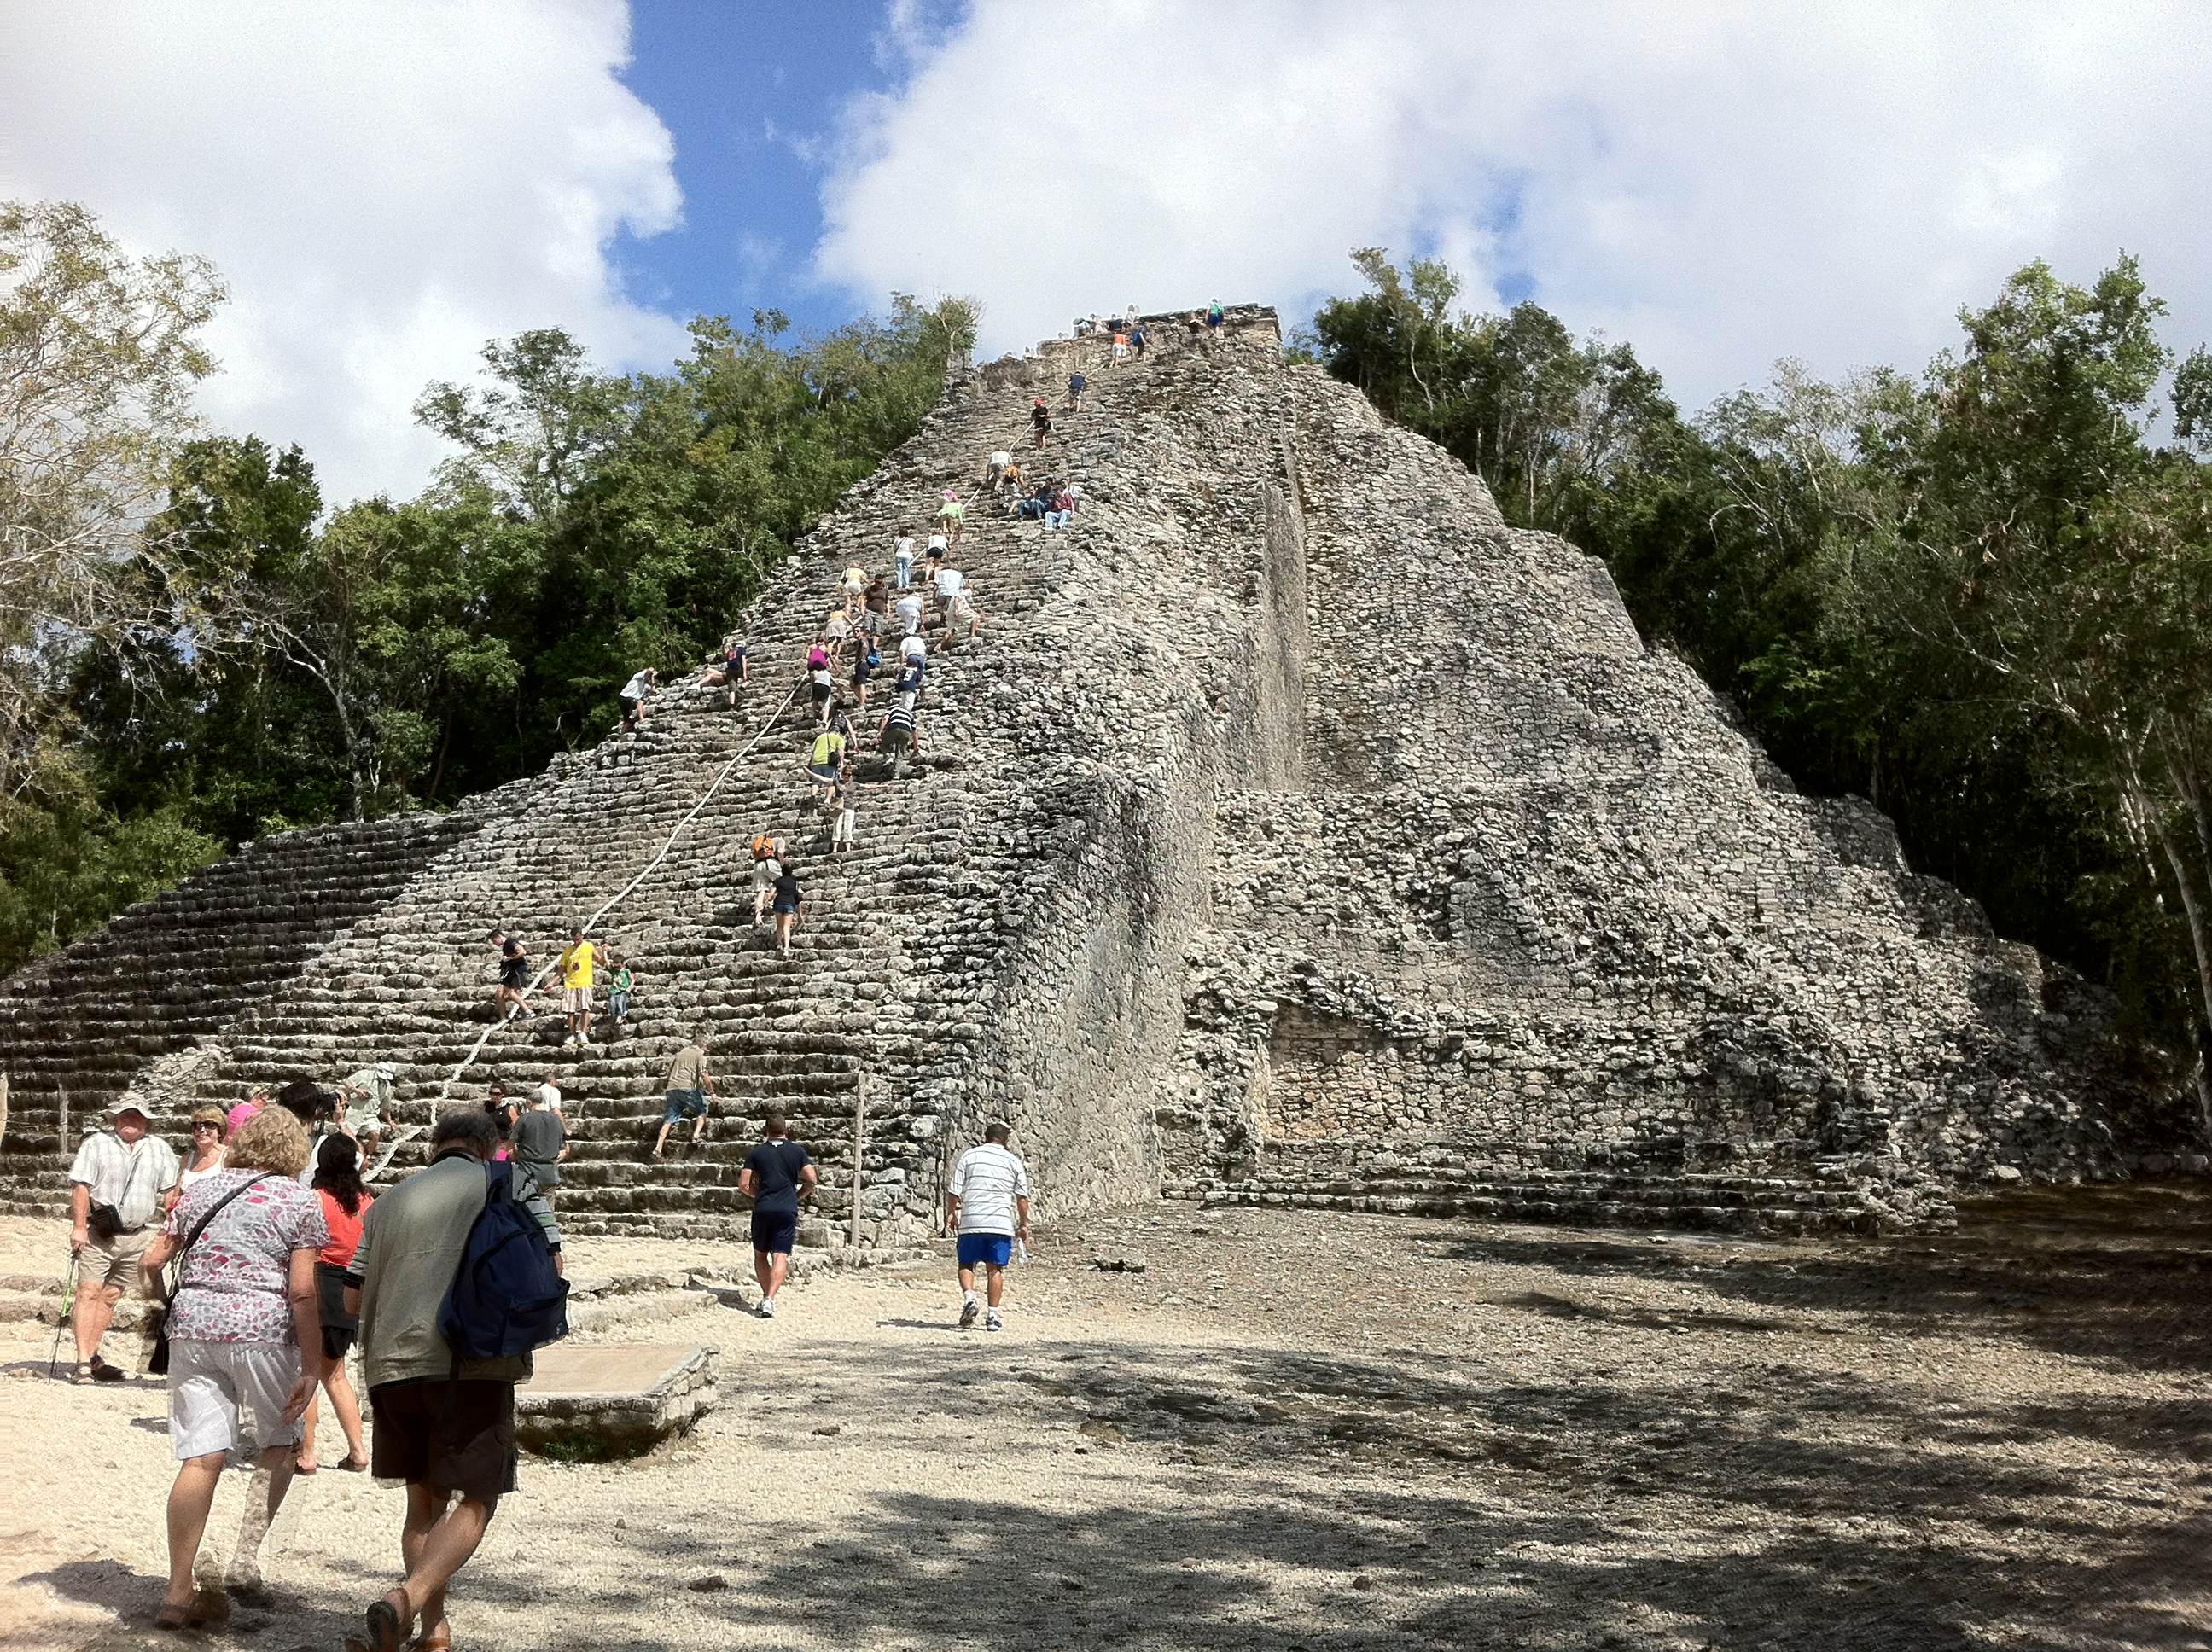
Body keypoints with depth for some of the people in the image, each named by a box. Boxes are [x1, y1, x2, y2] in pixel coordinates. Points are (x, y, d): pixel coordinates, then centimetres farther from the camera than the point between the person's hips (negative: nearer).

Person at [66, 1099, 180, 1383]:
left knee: (111, 1295, 8)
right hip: (98, 1233, -3)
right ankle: (84, 1363, -9)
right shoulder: (96, 1144, 1)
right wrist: (79, 1227, -14)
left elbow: (169, 1191, 14)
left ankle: (93, 1356, 16)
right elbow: (81, 1187, -6)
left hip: (138, 1235, 3)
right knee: (89, 1292, -9)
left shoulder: (160, 1149, 10)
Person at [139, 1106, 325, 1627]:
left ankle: (178, 1594, 3)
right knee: (279, 1446, 16)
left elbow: (150, 1262, 13)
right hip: (262, 1327, -4)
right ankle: (245, 1563, 8)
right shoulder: (299, 1201, 0)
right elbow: (302, 1292, -7)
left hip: (192, 1326, 4)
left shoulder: (200, 1190, 14)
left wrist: (169, 1306, 33)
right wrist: (311, 1368, -6)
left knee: (201, 1458, 4)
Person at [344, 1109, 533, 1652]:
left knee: (425, 1499, 18)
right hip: (473, 1364, -4)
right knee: (477, 1500, 2)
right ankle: (407, 1598, -20)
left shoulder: (389, 1201, 16)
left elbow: (352, 1298, 16)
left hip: (393, 1364, 4)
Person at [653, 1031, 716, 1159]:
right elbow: (704, 1076, -5)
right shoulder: (700, 1055, 5)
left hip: (672, 1087, 5)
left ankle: (658, 1148, -5)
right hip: (688, 1087, -5)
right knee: (702, 1110, 15)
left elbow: (669, 1070, 23)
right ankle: (696, 1136, -2)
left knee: (669, 1118, 3)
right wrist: (711, 1091, 3)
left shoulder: (681, 1052, 23)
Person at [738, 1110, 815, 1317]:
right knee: (780, 1256, -6)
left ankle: (766, 1296, 18)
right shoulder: (797, 1151, 6)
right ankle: (770, 1300, -22)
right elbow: (811, 1180, -1)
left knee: (760, 1255, 18)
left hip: (762, 1209, 1)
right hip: (787, 1210, -1)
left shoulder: (756, 1153, 6)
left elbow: (743, 1185, 2)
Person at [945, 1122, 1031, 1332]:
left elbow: (954, 1190, 3)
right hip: (1002, 1223, 1)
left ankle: (969, 1298, -13)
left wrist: (951, 1213, 16)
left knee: (966, 1264, 12)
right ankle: (993, 1316, 4)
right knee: (995, 1268, 7)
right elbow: (1022, 1198, 5)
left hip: (971, 1222, -1)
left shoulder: (969, 1156, 6)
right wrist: (1023, 1224, 13)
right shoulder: (1013, 1161, 8)